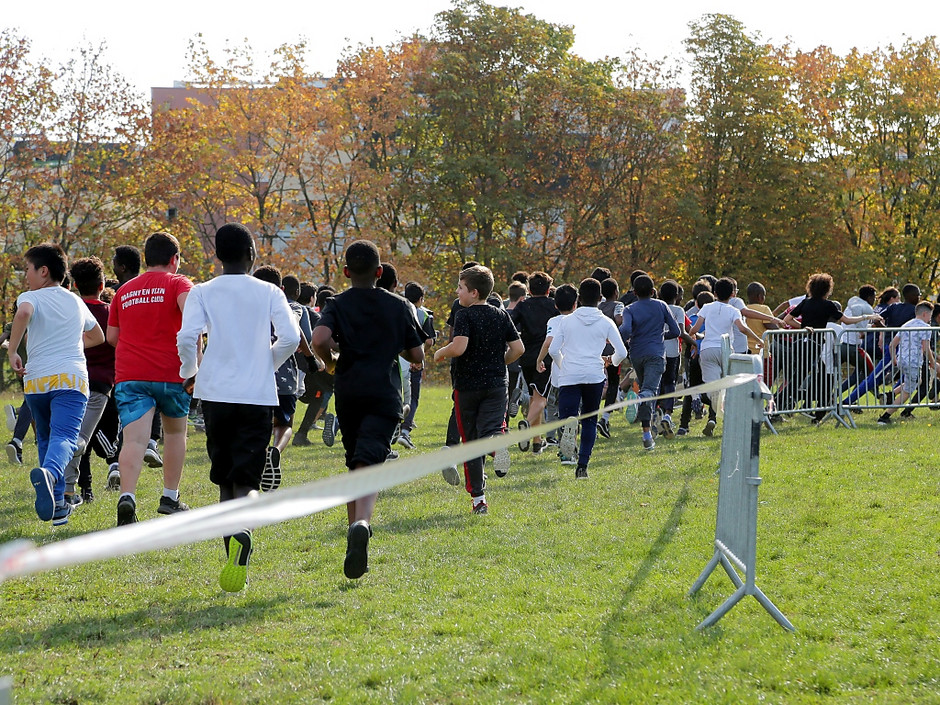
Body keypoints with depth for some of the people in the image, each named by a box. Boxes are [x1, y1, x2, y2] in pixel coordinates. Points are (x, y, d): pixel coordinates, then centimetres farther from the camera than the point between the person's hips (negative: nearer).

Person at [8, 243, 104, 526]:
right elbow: (98, 337, 33)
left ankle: (57, 506, 19)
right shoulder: (76, 302, 18)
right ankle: (49, 473, -49)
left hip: (36, 380, -1)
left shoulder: (31, 298, 3)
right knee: (64, 438, -16)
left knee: (46, 438, 19)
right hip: (71, 379, 1)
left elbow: (24, 313, -23)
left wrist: (12, 352, -15)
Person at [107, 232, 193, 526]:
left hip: (129, 376, 2)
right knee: (175, 431, 22)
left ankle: (127, 496, -34)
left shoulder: (124, 290, 15)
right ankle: (170, 497, 25)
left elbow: (112, 336, 19)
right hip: (170, 374, -2)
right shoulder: (177, 283, 1)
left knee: (134, 440, -12)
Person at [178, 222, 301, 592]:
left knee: (224, 479, 14)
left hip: (216, 393, 1)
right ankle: (241, 532, -34)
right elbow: (290, 337, -6)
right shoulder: (269, 292, 4)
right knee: (245, 479, -3)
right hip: (259, 395, -1)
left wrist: (190, 371, 9)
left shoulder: (202, 293, 2)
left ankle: (233, 559, 10)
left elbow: (187, 337, -11)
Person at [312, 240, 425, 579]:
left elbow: (320, 338, -17)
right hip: (385, 394, -1)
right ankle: (361, 524, -42)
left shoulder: (337, 304, 3)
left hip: (348, 394, 1)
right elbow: (417, 355, 7)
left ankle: (356, 527, 23)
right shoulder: (398, 306, 7)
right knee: (369, 465, -16)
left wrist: (332, 360, 3)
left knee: (354, 466, 20)